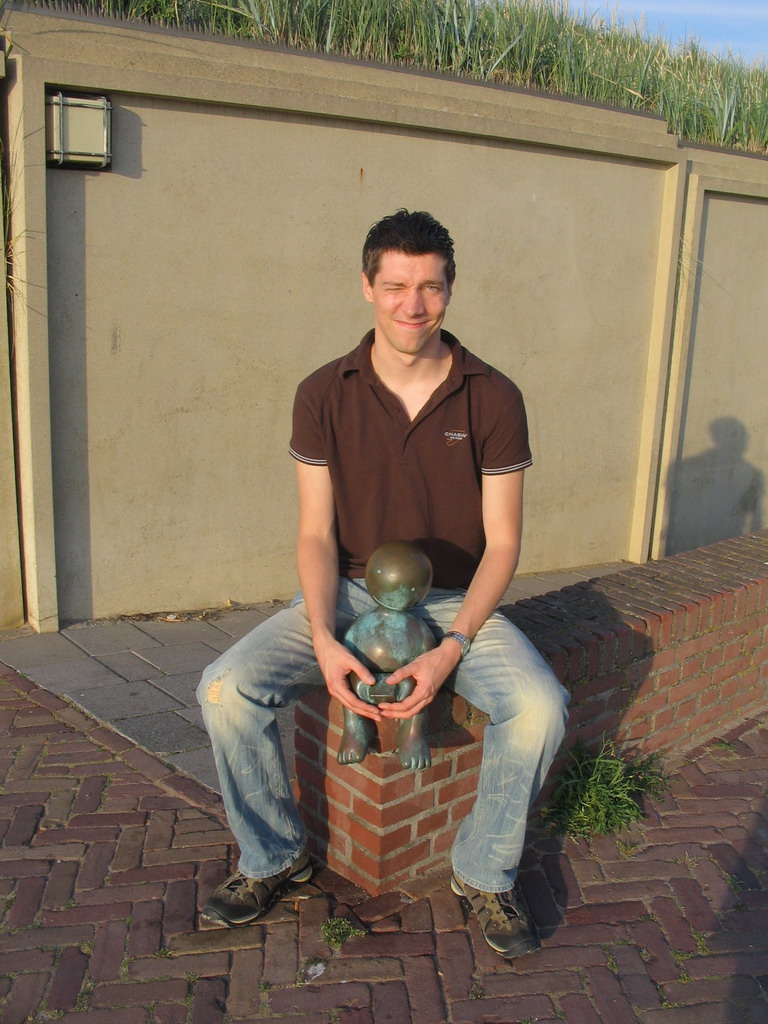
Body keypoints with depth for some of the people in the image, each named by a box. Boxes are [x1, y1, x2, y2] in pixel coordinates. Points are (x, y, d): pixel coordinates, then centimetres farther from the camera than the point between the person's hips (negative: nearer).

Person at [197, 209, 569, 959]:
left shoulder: (492, 399, -7)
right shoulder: (324, 395, -4)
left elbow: (501, 541, -6)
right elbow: (316, 533, -3)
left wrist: (451, 648, -20)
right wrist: (324, 639, -19)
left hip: (456, 601, -1)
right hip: (349, 593, 1)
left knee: (539, 708, -27)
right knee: (226, 689, -20)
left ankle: (485, 874, 3)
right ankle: (274, 857, 8)